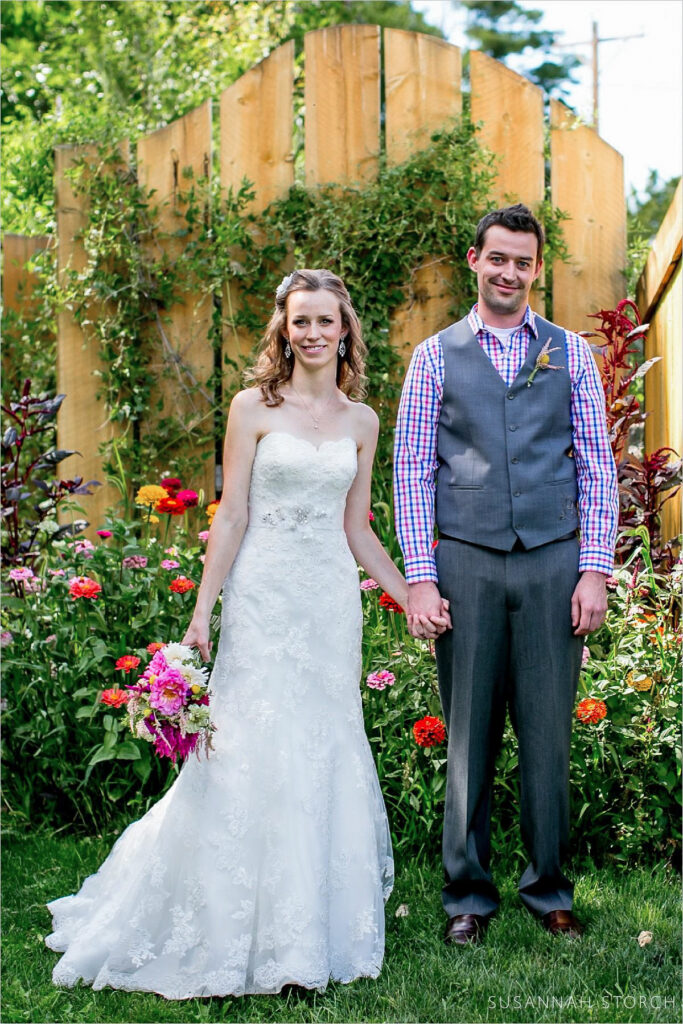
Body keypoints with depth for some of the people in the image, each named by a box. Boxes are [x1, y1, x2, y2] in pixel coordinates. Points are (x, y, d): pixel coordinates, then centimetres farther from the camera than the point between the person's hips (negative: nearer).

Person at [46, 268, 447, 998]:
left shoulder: (361, 422, 9)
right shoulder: (254, 407, -1)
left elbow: (356, 528, 14)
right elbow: (232, 514, -3)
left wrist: (412, 599, 12)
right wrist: (202, 612, -7)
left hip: (332, 600, 4)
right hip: (263, 595, -3)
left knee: (324, 755, 6)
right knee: (255, 755, -2)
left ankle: (313, 930, 20)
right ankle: (247, 936, 12)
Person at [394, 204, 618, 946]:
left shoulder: (571, 353, 10)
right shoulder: (435, 356, 8)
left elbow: (597, 467, 8)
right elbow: (411, 470, 5)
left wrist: (595, 570, -1)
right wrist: (420, 577, -4)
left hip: (554, 564, 1)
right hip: (466, 564, -1)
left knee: (548, 735, 5)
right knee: (469, 737, 4)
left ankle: (548, 888, 19)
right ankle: (468, 893, 16)